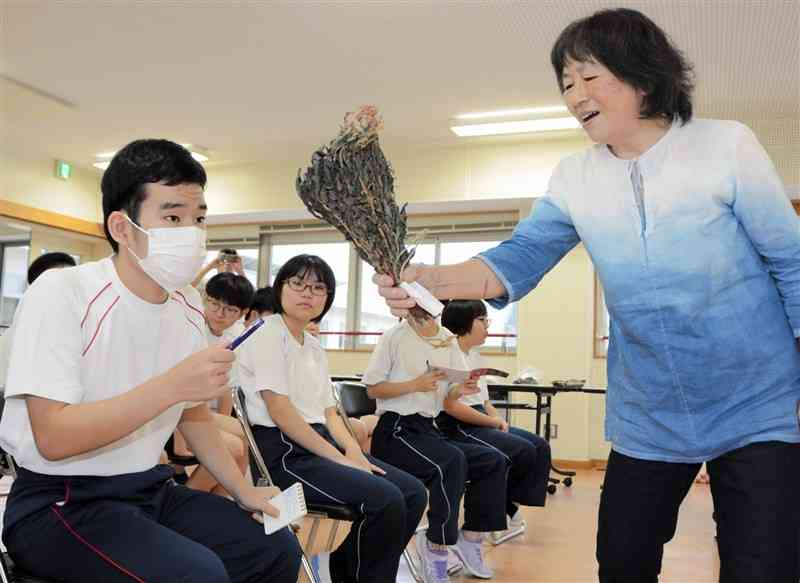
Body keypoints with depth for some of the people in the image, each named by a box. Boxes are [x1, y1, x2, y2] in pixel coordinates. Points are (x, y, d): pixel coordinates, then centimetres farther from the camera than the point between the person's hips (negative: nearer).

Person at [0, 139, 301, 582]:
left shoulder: (187, 307, 3)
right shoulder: (60, 294, -18)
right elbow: (52, 438, -24)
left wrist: (243, 492, 6)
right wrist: (171, 385, -31)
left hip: (149, 491, 7)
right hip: (59, 502, -6)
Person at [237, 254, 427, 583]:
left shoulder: (315, 347, 17)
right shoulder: (268, 335, -8)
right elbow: (280, 411, -17)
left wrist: (353, 451, -4)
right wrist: (339, 458, -18)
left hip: (320, 445, 9)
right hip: (283, 452, -9)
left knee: (413, 493, -1)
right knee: (386, 500, -24)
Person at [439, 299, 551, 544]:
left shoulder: (475, 356, 17)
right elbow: (450, 406, -20)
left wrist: (498, 419, -2)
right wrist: (492, 421, -13)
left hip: (481, 422, 10)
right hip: (457, 427, -10)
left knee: (540, 446, -1)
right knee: (524, 452, -19)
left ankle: (506, 512, 0)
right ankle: (502, 514, 1)